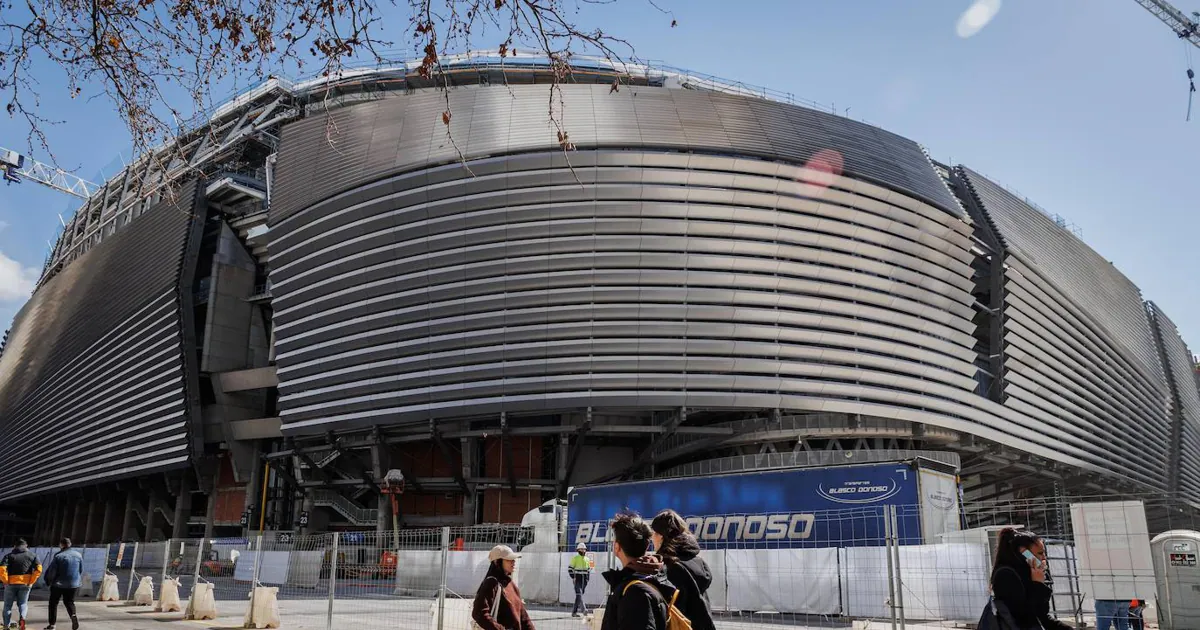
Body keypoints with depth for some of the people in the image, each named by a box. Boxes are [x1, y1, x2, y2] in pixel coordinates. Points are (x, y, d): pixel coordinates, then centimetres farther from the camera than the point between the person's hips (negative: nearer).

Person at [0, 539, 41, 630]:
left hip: (11, 583, -1)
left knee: (8, 605, 15)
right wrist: (31, 581, 1)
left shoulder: (9, 555, 4)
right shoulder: (32, 555, 8)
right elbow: (38, 569, -4)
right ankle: (22, 617, -15)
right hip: (25, 583, 1)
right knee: (23, 603, 12)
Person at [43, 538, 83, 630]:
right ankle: (73, 615, -12)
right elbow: (81, 570, 9)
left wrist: (48, 581, 6)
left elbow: (51, 571, -11)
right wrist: (79, 581, 20)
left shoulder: (58, 556, -12)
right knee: (69, 602, 16)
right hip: (74, 584, 4)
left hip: (58, 584, -4)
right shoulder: (78, 555, 3)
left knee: (53, 603, 12)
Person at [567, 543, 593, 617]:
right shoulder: (575, 558, -2)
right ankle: (583, 608, -32)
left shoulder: (587, 559, 14)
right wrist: (573, 577, -12)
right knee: (579, 594, -18)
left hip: (584, 580, 5)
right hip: (577, 579, -5)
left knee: (580, 594, 6)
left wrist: (588, 578, 12)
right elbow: (570, 568, -4)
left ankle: (574, 611, 11)